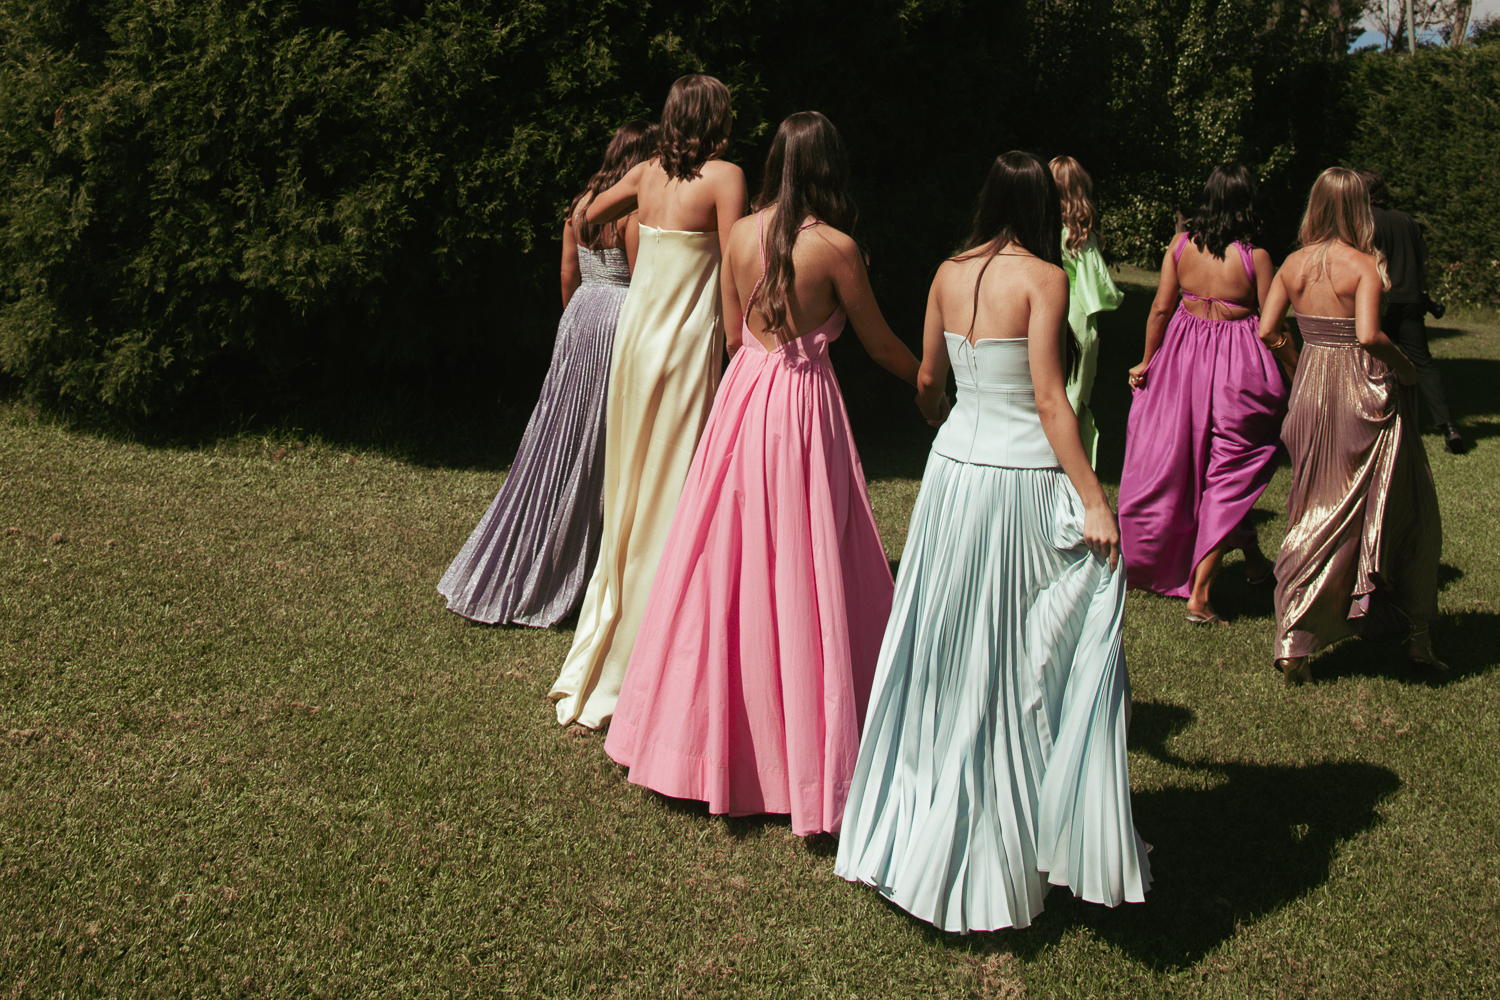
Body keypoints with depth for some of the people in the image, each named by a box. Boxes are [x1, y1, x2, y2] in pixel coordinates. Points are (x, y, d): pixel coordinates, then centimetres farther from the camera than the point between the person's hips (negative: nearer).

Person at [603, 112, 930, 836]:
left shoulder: (741, 233, 3)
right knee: (802, 576, 2)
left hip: (742, 395, 5)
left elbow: (734, 333, 11)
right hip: (804, 407, -5)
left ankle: (707, 735, 26)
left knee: (728, 565, 14)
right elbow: (881, 346, -1)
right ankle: (804, 757, 11)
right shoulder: (836, 246, -10)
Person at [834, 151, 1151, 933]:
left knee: (949, 652, 16)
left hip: (954, 466, 6)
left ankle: (918, 831, 28)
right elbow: (1048, 398, -17)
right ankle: (1059, 837, 16)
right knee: (1036, 661, 6)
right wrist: (1093, 499, -16)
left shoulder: (949, 275, 5)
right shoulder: (1043, 278, -11)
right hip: (1024, 478, -5)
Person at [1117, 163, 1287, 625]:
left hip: (1182, 356, 3)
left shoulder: (1181, 245, -3)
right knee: (1228, 473, 4)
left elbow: (1160, 308, 0)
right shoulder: (1255, 257, -11)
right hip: (1237, 364, -2)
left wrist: (1147, 361, 13)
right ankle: (1199, 594, 3)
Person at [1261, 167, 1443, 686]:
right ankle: (1416, 632, 16)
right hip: (1364, 394, -5)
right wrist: (1407, 366, -8)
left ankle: (1293, 641, 4)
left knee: (1317, 513, 12)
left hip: (1311, 390, 5)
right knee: (1403, 509, 11)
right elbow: (1368, 335, -24)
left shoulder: (1293, 265, 2)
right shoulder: (1364, 265, -13)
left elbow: (1268, 331, 0)